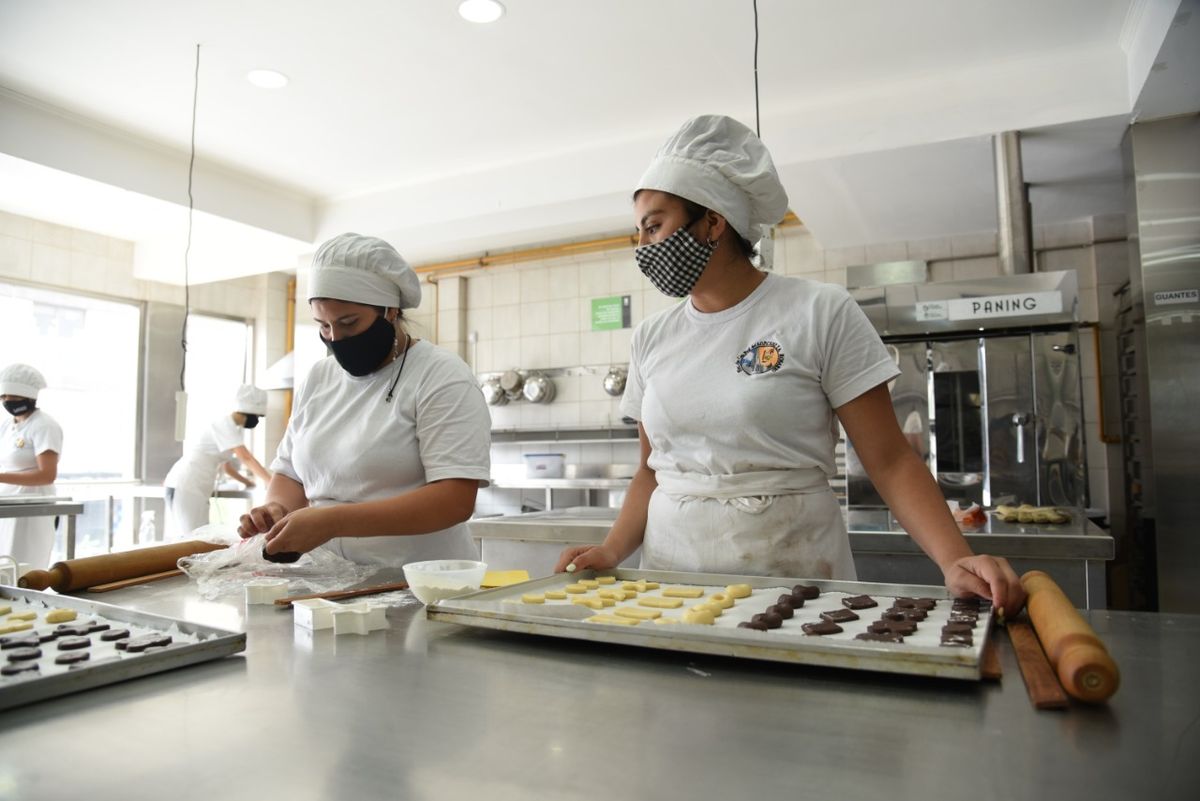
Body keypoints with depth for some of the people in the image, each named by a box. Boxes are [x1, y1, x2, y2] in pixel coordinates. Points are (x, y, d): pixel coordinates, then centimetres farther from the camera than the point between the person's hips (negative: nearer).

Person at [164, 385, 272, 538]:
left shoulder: (231, 426, 14)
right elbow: (246, 458, -24)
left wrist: (247, 481, 14)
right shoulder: (225, 424, -14)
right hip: (186, 486, -10)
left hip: (194, 487, 10)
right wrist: (272, 482, -27)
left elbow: (226, 465, 20)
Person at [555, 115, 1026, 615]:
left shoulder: (820, 313, -6)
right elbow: (652, 471, 11)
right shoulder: (651, 338, 7)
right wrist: (612, 551, -5)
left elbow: (890, 461, -7)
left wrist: (956, 559, -21)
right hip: (672, 574, 4)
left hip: (791, 575, -3)